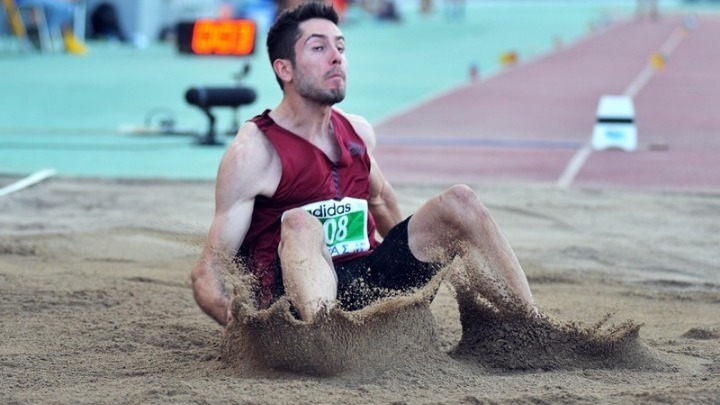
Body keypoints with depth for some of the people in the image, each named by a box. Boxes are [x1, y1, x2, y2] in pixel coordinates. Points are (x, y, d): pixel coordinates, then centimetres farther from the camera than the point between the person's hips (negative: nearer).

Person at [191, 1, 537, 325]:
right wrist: (237, 320, -35)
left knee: (459, 202, -5)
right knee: (300, 225, -35)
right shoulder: (254, 153, -12)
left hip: (369, 281, 7)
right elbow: (208, 270, -15)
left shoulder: (358, 133, 8)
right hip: (298, 301, -7)